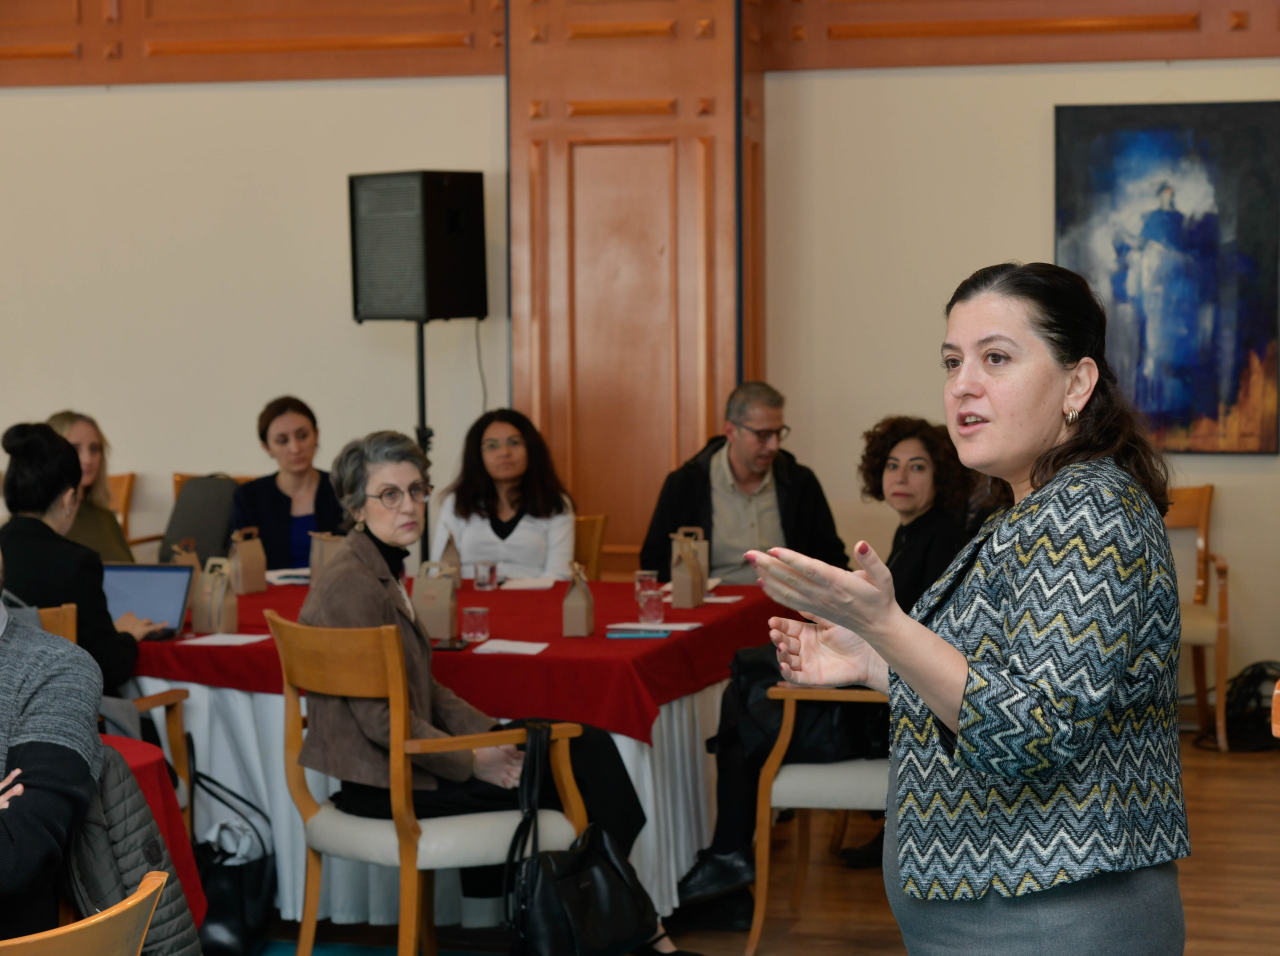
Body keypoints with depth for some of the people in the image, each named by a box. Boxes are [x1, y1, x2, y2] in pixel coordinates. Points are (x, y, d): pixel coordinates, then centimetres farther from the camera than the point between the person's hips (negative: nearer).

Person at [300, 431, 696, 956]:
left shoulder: (382, 572, 10)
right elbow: (381, 720, -23)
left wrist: (491, 736, 3)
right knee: (568, 787, -4)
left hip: (403, 755, 9)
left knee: (588, 747, 5)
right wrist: (473, 762, -14)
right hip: (380, 781, -9)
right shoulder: (351, 584, -21)